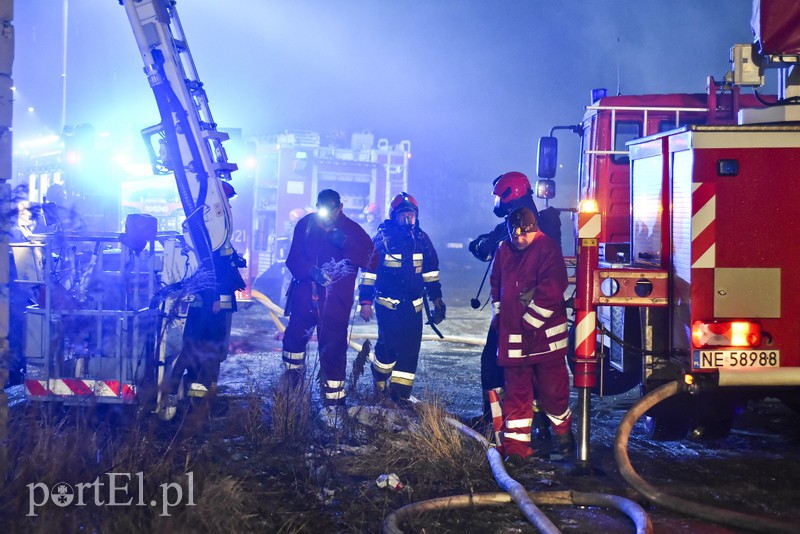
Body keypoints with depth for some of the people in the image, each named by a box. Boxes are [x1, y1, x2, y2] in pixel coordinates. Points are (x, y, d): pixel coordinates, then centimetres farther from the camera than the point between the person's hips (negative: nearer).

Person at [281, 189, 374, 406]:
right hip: (304, 297, 3)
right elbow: (293, 259, -2)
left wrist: (345, 243, -25)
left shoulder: (352, 229, -3)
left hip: (336, 303, -3)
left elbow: (370, 259, -13)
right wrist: (311, 271, -22)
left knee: (333, 351, -7)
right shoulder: (305, 225, 1)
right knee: (294, 338, 16)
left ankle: (334, 400, 3)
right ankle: (291, 383, 42)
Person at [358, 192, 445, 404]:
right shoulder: (382, 238, -5)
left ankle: (400, 393, 7)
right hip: (387, 304, -3)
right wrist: (365, 301, -5)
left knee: (410, 350, -1)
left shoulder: (422, 239, 5)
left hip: (413, 306, 3)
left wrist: (436, 299, 12)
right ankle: (380, 386, 21)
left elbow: (431, 271, 13)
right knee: (388, 346, -5)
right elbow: (369, 271, -3)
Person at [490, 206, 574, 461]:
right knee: (516, 391, 7)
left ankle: (563, 432, 29)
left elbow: (550, 291, -19)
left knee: (552, 388, 6)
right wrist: (498, 314, 14)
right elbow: (496, 284, 22)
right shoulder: (504, 251, 8)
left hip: (545, 335, -5)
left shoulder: (548, 249, -12)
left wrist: (530, 323, -16)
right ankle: (516, 443, 12)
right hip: (512, 335, 5)